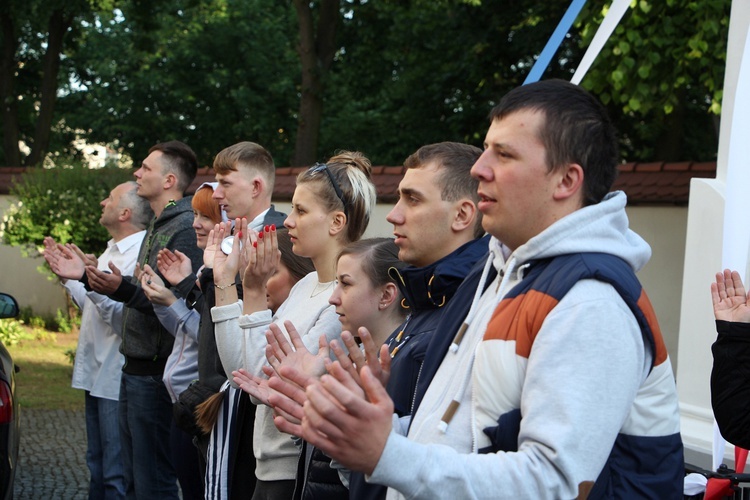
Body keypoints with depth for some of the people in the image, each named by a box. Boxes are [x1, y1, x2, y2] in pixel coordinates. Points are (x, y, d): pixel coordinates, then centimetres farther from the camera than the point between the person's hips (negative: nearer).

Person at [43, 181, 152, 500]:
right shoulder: (112, 251, 16)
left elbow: (123, 313, -27)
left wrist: (87, 278, -35)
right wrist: (67, 277, 18)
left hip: (118, 381, -10)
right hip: (97, 374, 11)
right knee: (97, 465, 20)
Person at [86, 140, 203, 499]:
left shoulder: (186, 228, -16)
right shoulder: (158, 226, 16)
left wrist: (124, 289, -31)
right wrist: (89, 276, 18)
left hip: (155, 374, -10)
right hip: (135, 370, 10)